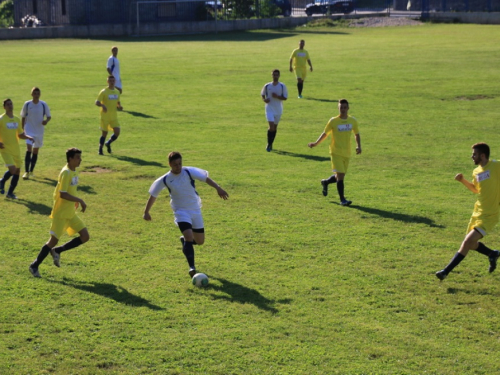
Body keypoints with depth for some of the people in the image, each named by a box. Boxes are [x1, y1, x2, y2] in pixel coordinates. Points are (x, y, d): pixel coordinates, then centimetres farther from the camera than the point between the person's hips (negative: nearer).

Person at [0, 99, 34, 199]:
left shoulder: (17, 119, 10)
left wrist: (28, 137, -1)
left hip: (16, 150, 6)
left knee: (17, 171, 5)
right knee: (12, 169, -19)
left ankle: (10, 193, 19)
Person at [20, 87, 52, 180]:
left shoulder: (43, 105, -4)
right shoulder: (27, 104, -4)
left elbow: (49, 116, 3)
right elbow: (23, 117, 6)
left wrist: (46, 121, -19)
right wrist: (22, 129, 4)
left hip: (39, 131, 2)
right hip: (29, 130, -2)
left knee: (35, 151, 11)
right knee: (29, 149, -16)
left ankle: (31, 171, 25)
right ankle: (26, 172, -17)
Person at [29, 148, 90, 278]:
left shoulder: (74, 171, 8)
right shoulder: (66, 172, -19)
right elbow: (63, 194, -26)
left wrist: (76, 201, 8)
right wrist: (80, 200, -23)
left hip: (71, 213, 8)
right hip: (61, 213, -8)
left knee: (85, 236, 3)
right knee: (54, 240, -4)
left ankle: (57, 251, 16)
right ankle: (34, 266, 10)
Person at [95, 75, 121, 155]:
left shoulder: (117, 92, 10)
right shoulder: (104, 92, -8)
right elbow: (97, 102, -14)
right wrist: (102, 105, -35)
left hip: (114, 116, 5)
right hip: (105, 116, -5)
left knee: (117, 132, -6)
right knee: (104, 133, -1)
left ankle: (108, 143, 21)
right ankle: (100, 149, 16)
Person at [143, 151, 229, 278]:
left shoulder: (189, 172, -11)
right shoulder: (165, 180, -10)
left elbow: (206, 178, -14)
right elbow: (153, 195, 2)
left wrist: (218, 188, -30)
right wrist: (146, 212, 8)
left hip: (195, 210, 3)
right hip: (181, 211, -2)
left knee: (200, 241, 8)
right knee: (189, 236, -25)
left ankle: (184, 240, 43)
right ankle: (192, 267, -22)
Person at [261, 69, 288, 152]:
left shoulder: (282, 86, -3)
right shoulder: (267, 86, -2)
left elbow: (285, 97, -3)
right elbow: (262, 94, 13)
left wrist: (277, 96, -19)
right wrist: (264, 99, -8)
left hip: (278, 109, 2)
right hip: (269, 109, -2)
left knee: (275, 127, 12)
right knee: (271, 126, -17)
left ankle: (270, 144, 29)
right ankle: (269, 144, -4)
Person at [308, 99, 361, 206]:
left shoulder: (353, 121, 3)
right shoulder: (333, 121, -6)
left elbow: (356, 134, 16)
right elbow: (325, 133, 3)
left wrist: (358, 146, 1)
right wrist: (316, 143, -7)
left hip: (347, 153, 4)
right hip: (336, 152, -4)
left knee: (340, 176, 10)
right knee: (340, 175, -13)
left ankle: (325, 182, 41)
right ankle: (342, 199, -7)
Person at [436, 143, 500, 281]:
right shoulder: (476, 171, 8)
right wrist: (463, 180, 9)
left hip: (489, 216, -8)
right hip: (477, 212, 8)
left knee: (468, 241, -16)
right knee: (470, 244, 14)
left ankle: (446, 271, -12)